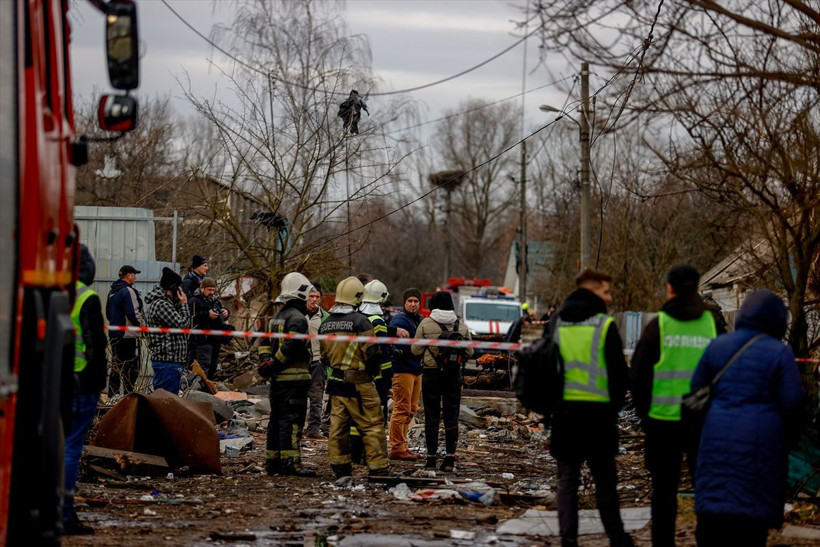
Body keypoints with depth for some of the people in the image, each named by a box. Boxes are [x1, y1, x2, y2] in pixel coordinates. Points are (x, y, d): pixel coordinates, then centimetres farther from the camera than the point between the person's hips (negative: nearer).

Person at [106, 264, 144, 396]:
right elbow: (133, 313, -21)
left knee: (116, 365, 14)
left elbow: (108, 313, 21)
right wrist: (142, 324, -8)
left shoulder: (112, 291, 14)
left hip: (114, 334, 9)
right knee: (131, 366, -5)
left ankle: (113, 395, 17)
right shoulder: (128, 291, -15)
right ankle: (129, 394, -7)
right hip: (129, 335, -9)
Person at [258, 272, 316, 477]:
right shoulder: (297, 318, -12)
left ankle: (272, 461, 18)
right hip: (294, 377, -9)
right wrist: (274, 365, -14)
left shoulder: (277, 317, 18)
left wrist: (266, 360, 4)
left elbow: (265, 342, 16)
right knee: (292, 420, -9)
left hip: (277, 379, 9)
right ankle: (290, 462, -13)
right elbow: (290, 345, -21)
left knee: (276, 419, 14)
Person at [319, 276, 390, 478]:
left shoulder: (326, 324, 8)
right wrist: (373, 369, 2)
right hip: (359, 385, -7)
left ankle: (340, 468, 15)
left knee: (338, 426, 11)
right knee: (372, 426, -2)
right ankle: (378, 468, -2)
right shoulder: (359, 321, -14)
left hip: (336, 383, 7)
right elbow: (372, 352, -16)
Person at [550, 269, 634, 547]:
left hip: (563, 409, 3)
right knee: (605, 479, 8)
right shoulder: (604, 324, -8)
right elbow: (618, 371, -7)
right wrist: (615, 405, 6)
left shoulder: (556, 322, 7)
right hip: (597, 409, -3)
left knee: (567, 477, 7)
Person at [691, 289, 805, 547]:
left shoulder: (717, 346, 6)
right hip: (761, 445, -3)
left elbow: (697, 388, 9)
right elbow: (793, 402, -8)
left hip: (718, 439, 3)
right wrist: (788, 436, 8)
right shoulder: (780, 352, -6)